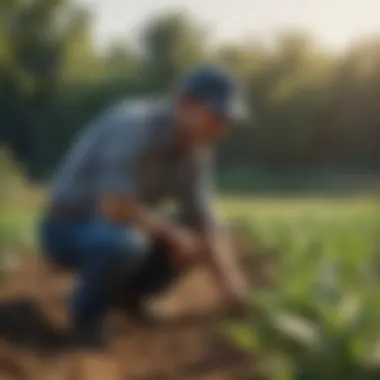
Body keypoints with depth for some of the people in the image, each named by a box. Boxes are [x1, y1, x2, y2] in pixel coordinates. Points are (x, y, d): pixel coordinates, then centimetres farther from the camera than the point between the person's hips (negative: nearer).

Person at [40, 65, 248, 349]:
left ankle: (122, 293, 10)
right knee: (127, 241, -40)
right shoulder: (138, 126, -29)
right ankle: (87, 313, -10)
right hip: (70, 232, -8)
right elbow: (114, 205, -39)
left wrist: (228, 281, -15)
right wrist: (173, 233, -26)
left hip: (119, 230, 8)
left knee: (210, 241, 3)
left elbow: (200, 221, -2)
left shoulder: (196, 146, -3)